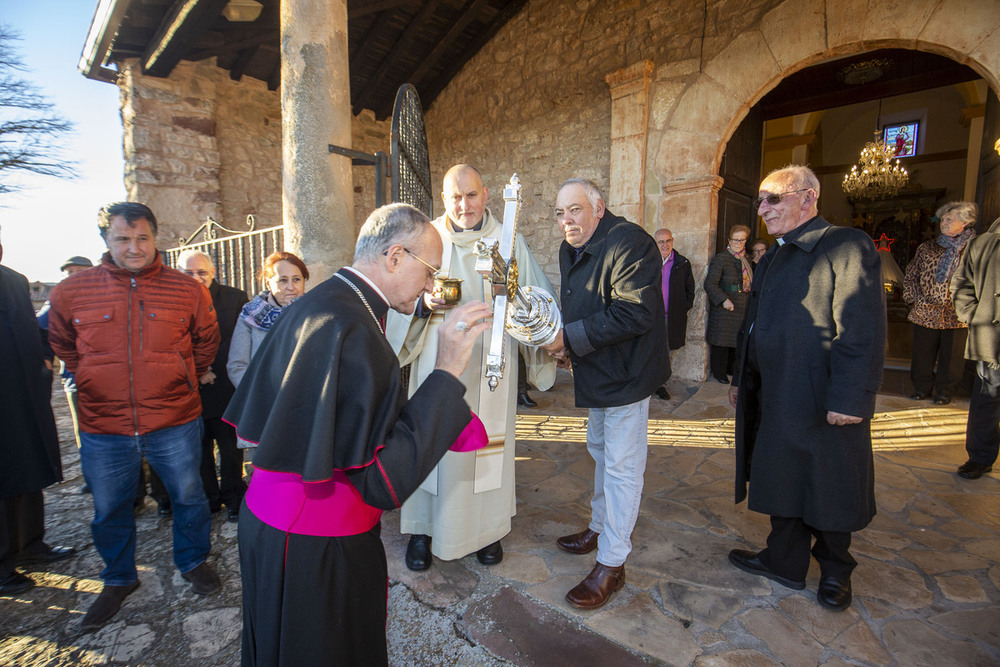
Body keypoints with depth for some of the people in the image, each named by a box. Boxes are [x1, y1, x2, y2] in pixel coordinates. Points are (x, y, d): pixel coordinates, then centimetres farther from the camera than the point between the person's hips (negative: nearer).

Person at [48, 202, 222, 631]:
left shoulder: (188, 290, -7)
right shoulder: (71, 291, -3)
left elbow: (206, 341, 10)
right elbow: (62, 344, 16)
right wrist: (95, 381, 11)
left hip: (175, 423, -1)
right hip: (102, 429, 2)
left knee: (188, 498, 15)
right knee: (109, 511, 19)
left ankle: (193, 562, 41)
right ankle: (119, 579, 44)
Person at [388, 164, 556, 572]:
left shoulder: (509, 241, 3)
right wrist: (424, 303, -20)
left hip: (490, 365, 1)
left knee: (489, 441, 10)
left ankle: (487, 527, 31)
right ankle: (424, 529, 28)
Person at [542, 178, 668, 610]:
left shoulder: (629, 243, -21)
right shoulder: (570, 249, 8)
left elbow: (634, 314, -29)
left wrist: (571, 337, -25)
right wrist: (565, 344, -1)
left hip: (626, 373, -10)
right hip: (597, 372, 10)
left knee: (621, 466, 0)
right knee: (601, 452, 22)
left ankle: (612, 564, 15)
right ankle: (600, 527, 43)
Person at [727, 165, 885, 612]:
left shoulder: (847, 246, -11)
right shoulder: (772, 259, 14)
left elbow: (862, 331, -19)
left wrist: (849, 399, -23)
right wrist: (741, 379, 17)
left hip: (825, 405, -7)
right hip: (775, 398, 7)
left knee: (830, 491, 12)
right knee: (782, 484, 17)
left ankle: (835, 571, 36)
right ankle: (785, 562, 35)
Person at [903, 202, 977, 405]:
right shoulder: (927, 248, 7)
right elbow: (910, 276, 10)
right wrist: (916, 298, -1)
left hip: (957, 315, -2)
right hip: (925, 312, 2)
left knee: (952, 356, 8)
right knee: (922, 353, 9)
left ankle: (944, 391, 23)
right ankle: (922, 387, 25)